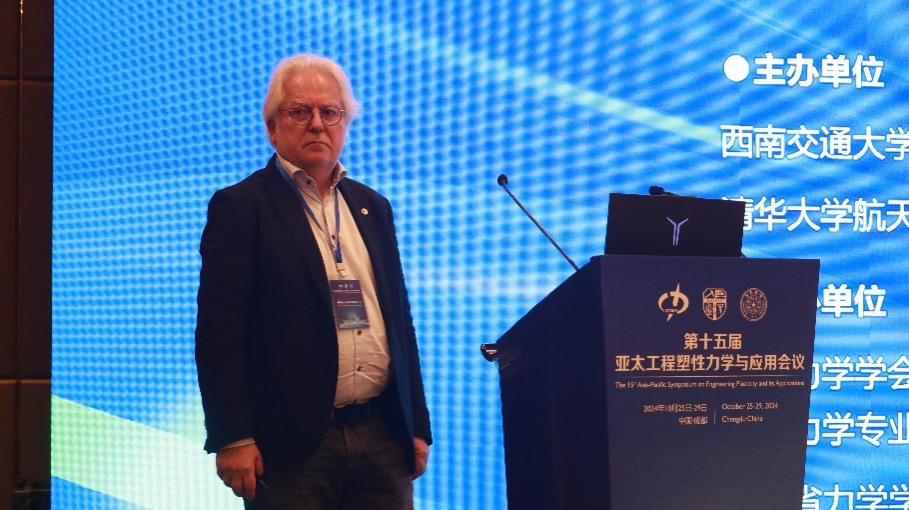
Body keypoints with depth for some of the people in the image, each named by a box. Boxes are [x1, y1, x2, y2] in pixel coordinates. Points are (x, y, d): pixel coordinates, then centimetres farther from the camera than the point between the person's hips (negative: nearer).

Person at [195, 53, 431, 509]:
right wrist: (233, 439, -14)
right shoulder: (240, 206, -1)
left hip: (383, 438, 5)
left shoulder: (372, 207, 17)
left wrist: (418, 425, 14)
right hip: (293, 444, -5)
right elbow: (218, 331, -8)